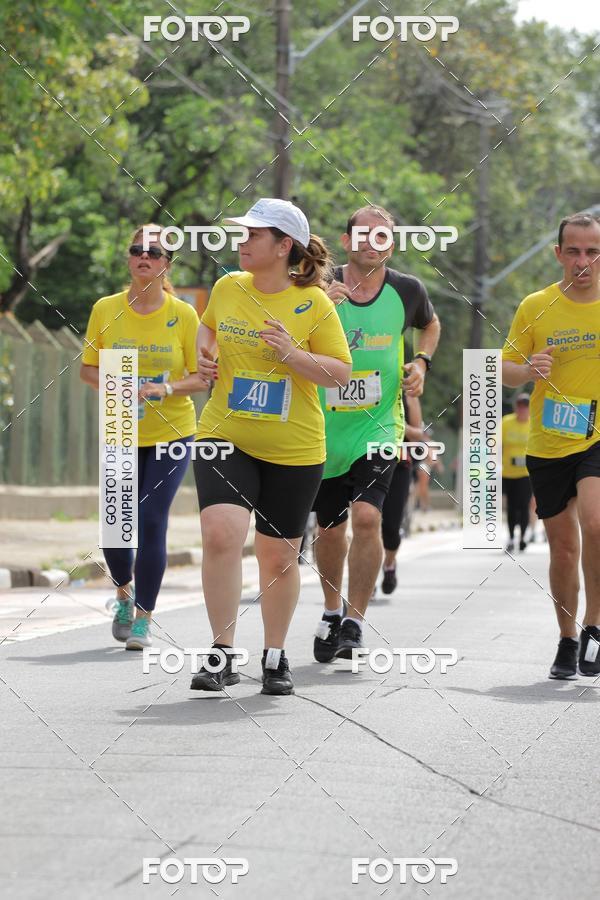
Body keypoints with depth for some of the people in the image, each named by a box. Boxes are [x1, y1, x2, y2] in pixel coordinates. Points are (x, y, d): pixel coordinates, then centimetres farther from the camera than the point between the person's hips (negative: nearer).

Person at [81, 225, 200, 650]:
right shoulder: (106, 309, 0)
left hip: (171, 432, -2)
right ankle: (124, 593, 30)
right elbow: (88, 367, 6)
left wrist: (167, 388, -20)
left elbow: (200, 376, -1)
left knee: (152, 522, -9)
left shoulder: (183, 314, -5)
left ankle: (145, 617, 5)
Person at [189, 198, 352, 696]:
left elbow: (341, 373, -7)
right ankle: (222, 654, -11)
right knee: (221, 534, -19)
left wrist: (292, 354, -21)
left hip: (293, 450, -2)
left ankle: (275, 658, 28)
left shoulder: (313, 302, -6)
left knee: (279, 556, 8)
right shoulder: (227, 288, 4)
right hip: (225, 436, 2)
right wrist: (205, 355, 6)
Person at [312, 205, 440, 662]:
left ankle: (355, 622, -9)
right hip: (325, 425, 1)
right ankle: (332, 610, 36)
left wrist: (421, 362, 2)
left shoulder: (408, 290, -1)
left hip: (378, 423, -1)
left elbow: (430, 325, 20)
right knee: (330, 527, 13)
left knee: (367, 517, -19)